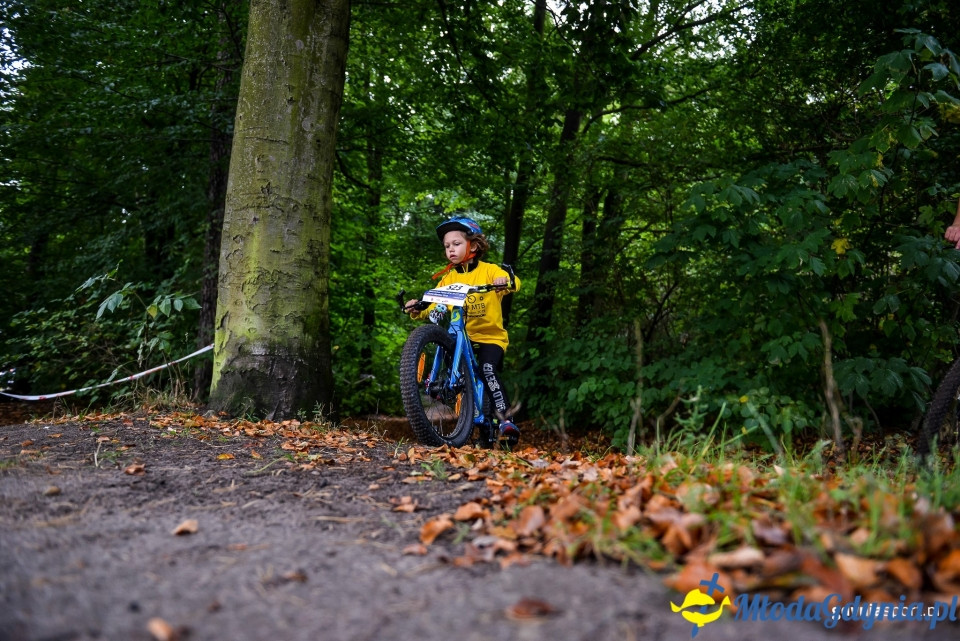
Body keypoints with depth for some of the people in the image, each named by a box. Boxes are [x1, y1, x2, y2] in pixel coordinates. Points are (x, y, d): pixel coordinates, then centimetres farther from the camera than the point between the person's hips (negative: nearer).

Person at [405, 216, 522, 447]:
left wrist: (506, 281, -40)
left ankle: (505, 419, -20)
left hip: (490, 336, -4)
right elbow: (435, 303, -2)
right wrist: (418, 309, -22)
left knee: (488, 369, -26)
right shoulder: (448, 278, 10)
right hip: (461, 337, 4)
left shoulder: (488, 270, -1)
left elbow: (514, 282, -18)